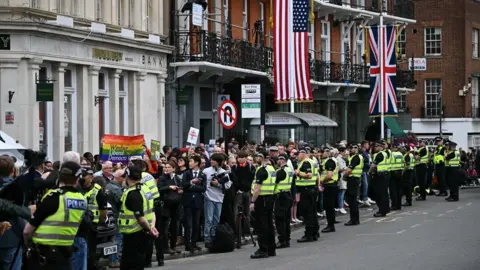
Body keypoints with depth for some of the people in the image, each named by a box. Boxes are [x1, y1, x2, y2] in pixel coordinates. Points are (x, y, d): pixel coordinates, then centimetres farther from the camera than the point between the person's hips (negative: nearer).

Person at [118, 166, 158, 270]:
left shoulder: (132, 194, -18)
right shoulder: (142, 190, 13)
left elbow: (140, 217, -24)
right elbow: (151, 211, 11)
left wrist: (149, 229, -13)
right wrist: (152, 226, -2)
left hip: (133, 235, -10)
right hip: (139, 233, 10)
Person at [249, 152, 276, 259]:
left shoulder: (261, 170, -16)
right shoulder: (272, 169, 13)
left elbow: (257, 188, -21)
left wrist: (252, 202, -21)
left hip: (262, 199, -9)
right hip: (270, 198, 9)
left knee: (261, 226, -6)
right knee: (269, 225, 13)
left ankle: (263, 250, -6)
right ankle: (271, 249, 17)